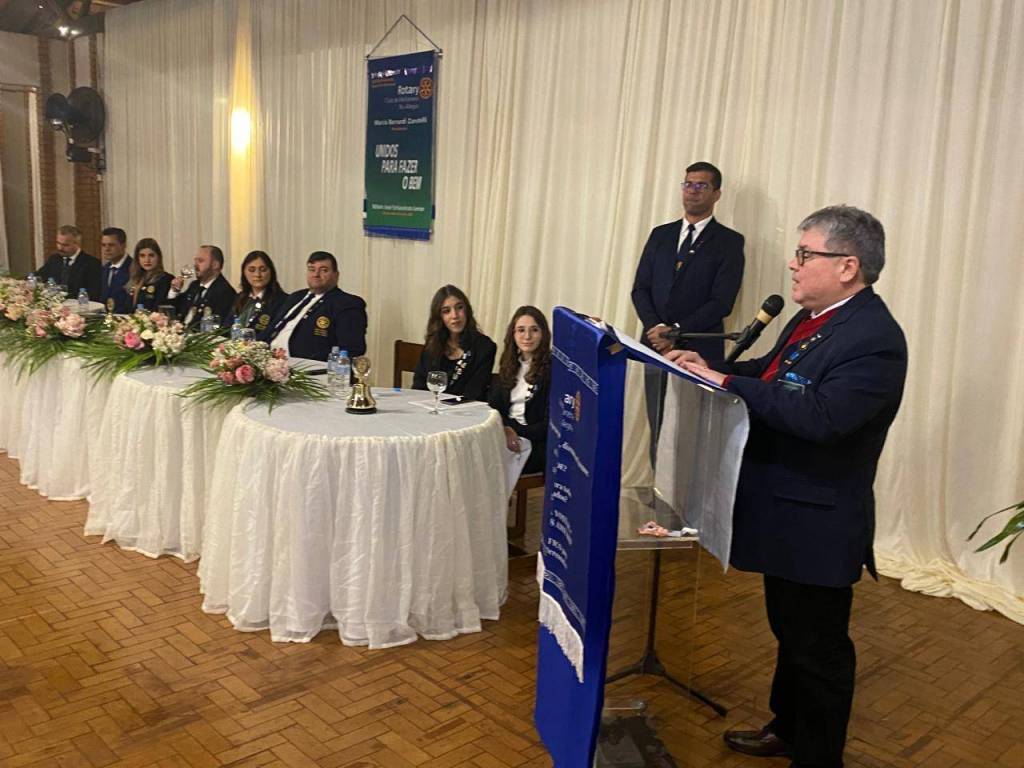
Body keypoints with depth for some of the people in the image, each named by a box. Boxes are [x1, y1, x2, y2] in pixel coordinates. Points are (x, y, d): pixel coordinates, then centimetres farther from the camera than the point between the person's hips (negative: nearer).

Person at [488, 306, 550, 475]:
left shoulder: (552, 368, -4)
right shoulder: (510, 364, 16)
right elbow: (494, 407, 11)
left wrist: (517, 433, -22)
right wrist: (505, 430, -12)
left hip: (537, 442, -5)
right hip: (507, 432, 5)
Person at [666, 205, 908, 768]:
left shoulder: (873, 338, -24)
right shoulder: (812, 318, 6)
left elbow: (822, 415, -35)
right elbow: (771, 373, 17)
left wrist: (727, 381, -30)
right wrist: (711, 365, 0)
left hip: (818, 525, -10)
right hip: (786, 513, 10)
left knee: (818, 648, 9)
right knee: (790, 632, 26)